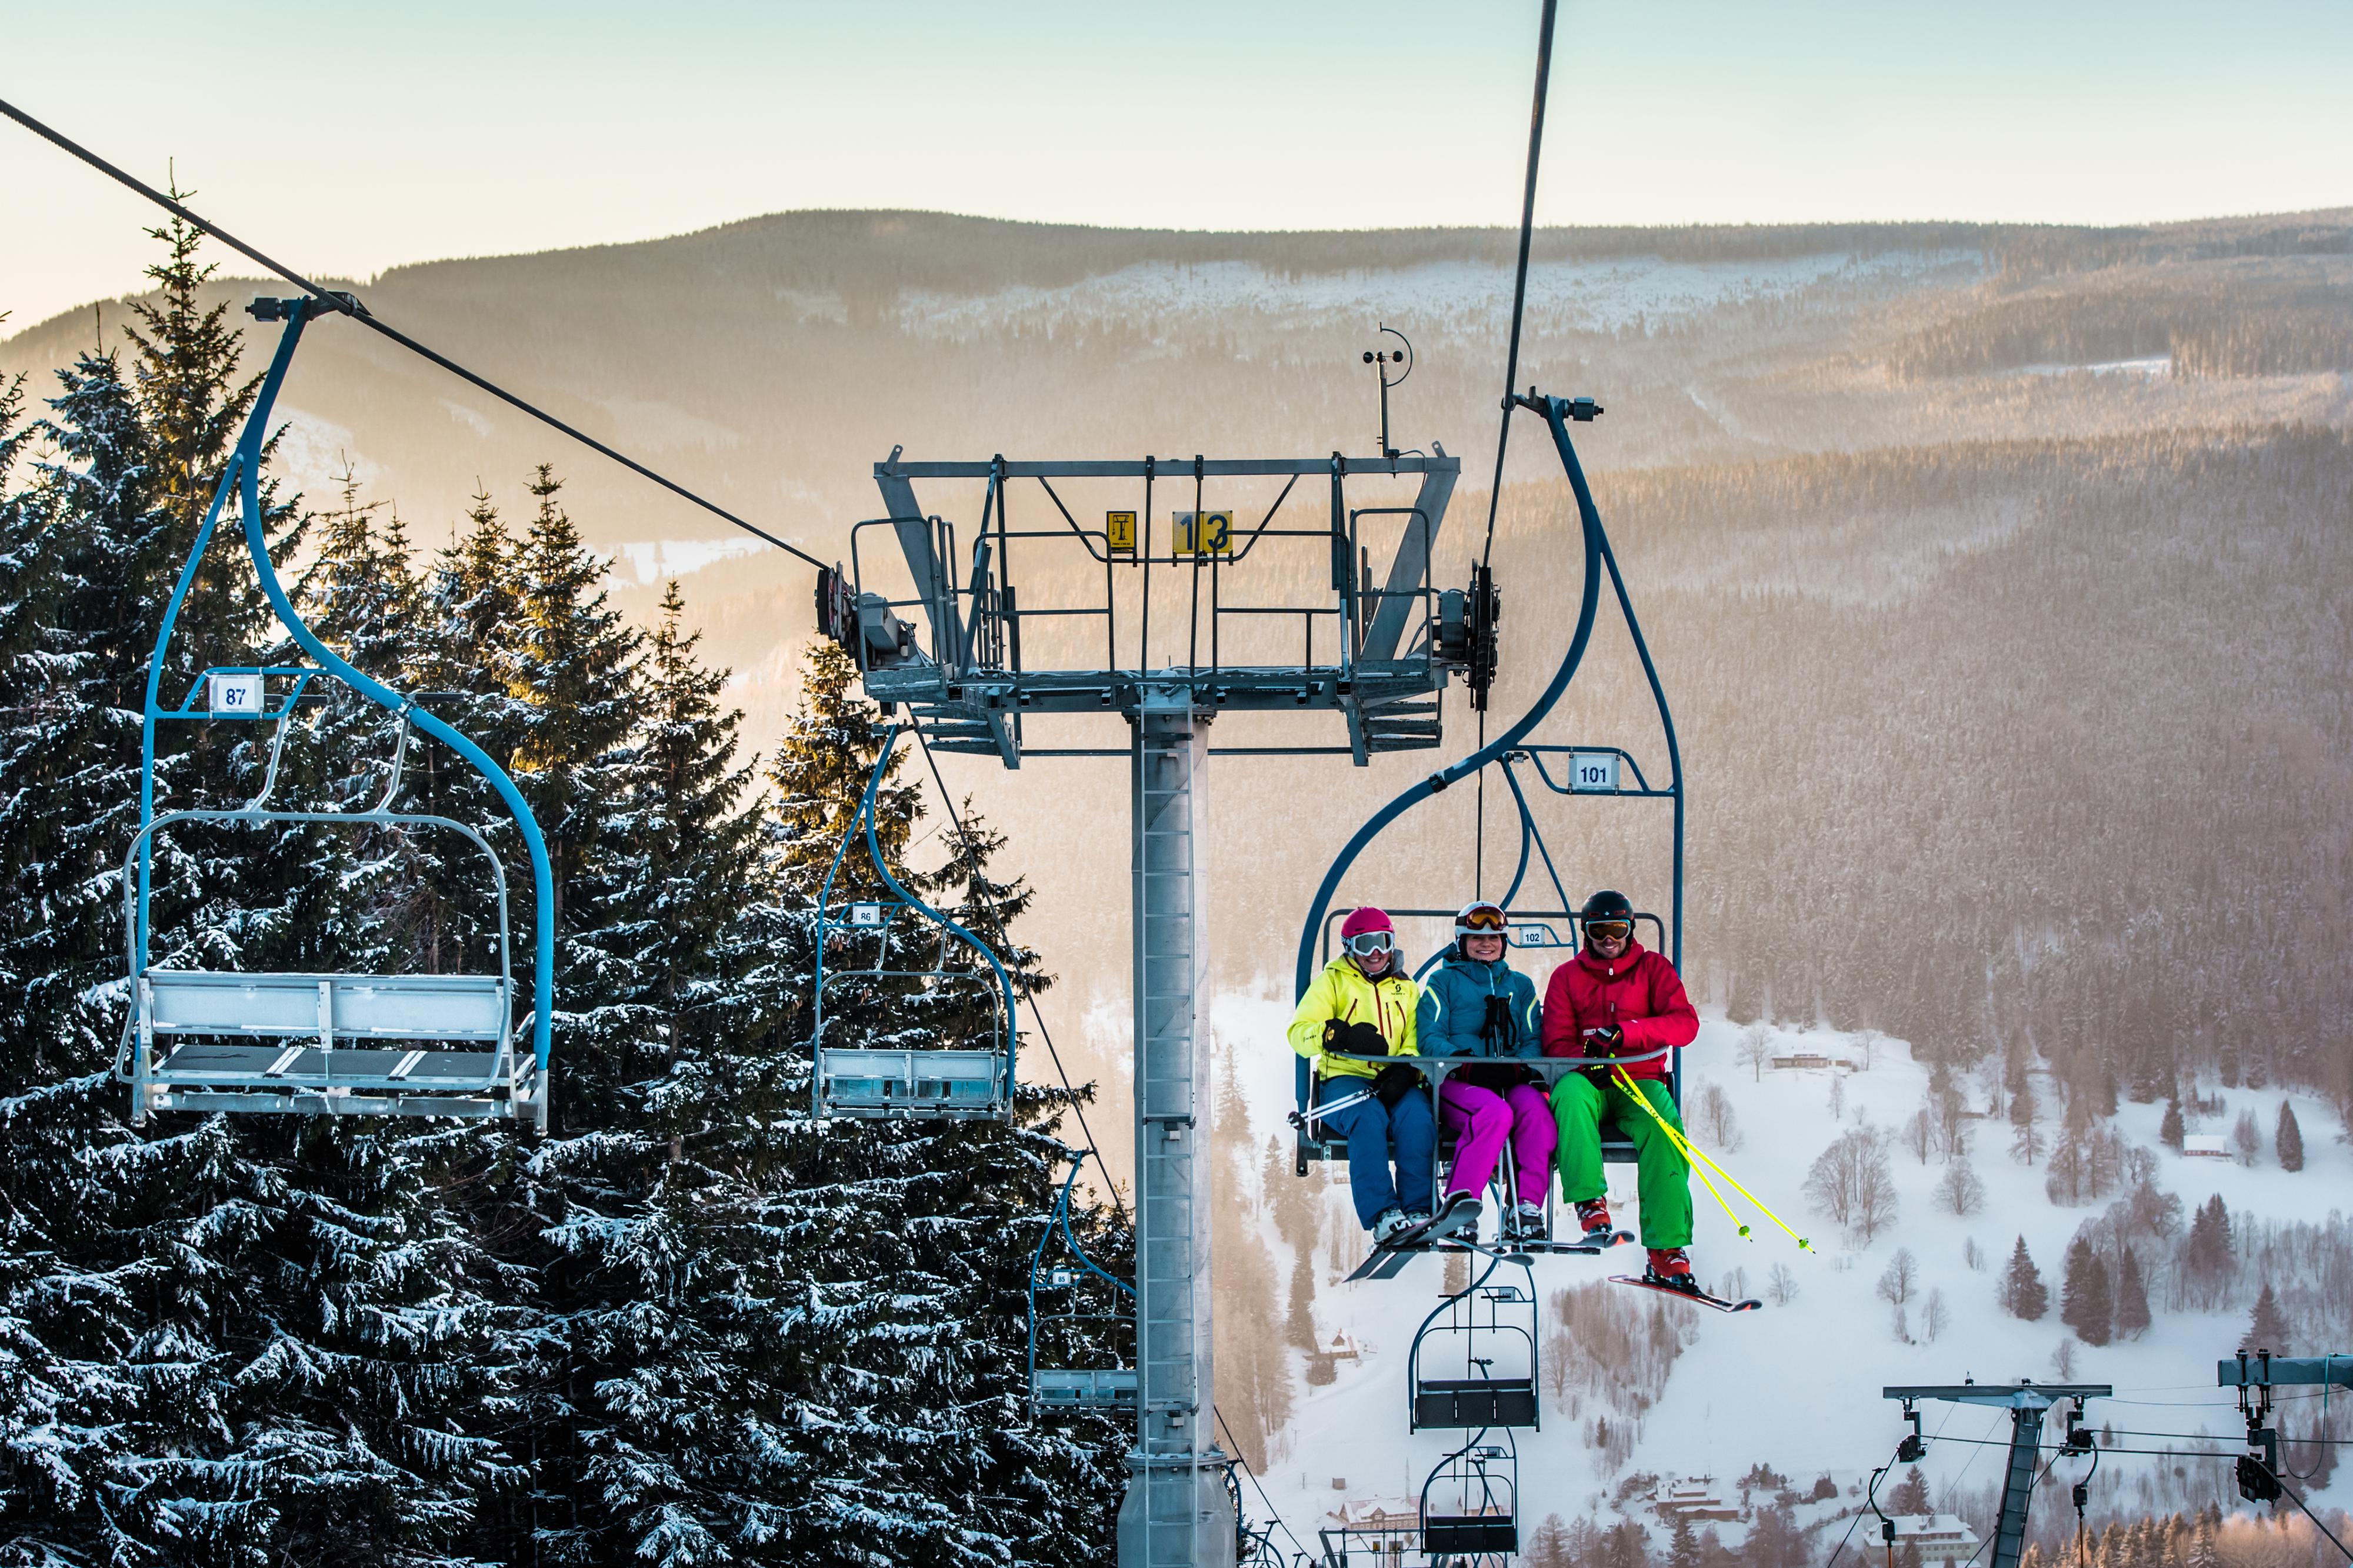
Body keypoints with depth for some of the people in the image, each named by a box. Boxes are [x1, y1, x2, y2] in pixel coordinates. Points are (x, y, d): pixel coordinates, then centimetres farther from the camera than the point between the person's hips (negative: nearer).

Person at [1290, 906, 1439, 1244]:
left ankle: (1418, 1209, -34)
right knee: (1369, 1117, -36)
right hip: (1346, 1079, -2)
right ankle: (1382, 1214, -42)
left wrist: (1404, 1070, -13)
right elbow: (1299, 1032, 0)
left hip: (1397, 1084, 2)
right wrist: (1342, 1035, -19)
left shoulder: (1406, 988, 23)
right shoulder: (1333, 981, 14)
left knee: (1417, 1115, -32)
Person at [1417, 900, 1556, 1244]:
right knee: (1496, 1113, -38)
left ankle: (1527, 1208, -37)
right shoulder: (1444, 981, 15)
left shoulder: (1520, 985, 24)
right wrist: (1466, 1060, -17)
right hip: (1457, 1084, -3)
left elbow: (1533, 1041, 14)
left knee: (1536, 1110, -34)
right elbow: (1429, 1038, 3)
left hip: (1511, 1082, 3)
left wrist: (1516, 1066, -10)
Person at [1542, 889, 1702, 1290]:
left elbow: (1685, 1023, -4)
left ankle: (1667, 1250, -35)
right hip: (1589, 1081, 0)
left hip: (1642, 1081, 0)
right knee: (1571, 1092, -37)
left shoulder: (1653, 968, 12)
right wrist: (1588, 1061, -19)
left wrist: (1624, 1032, -19)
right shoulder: (1567, 976, 15)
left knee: (1664, 1127, -33)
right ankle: (1590, 1203, -41)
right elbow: (1557, 1042, 5)